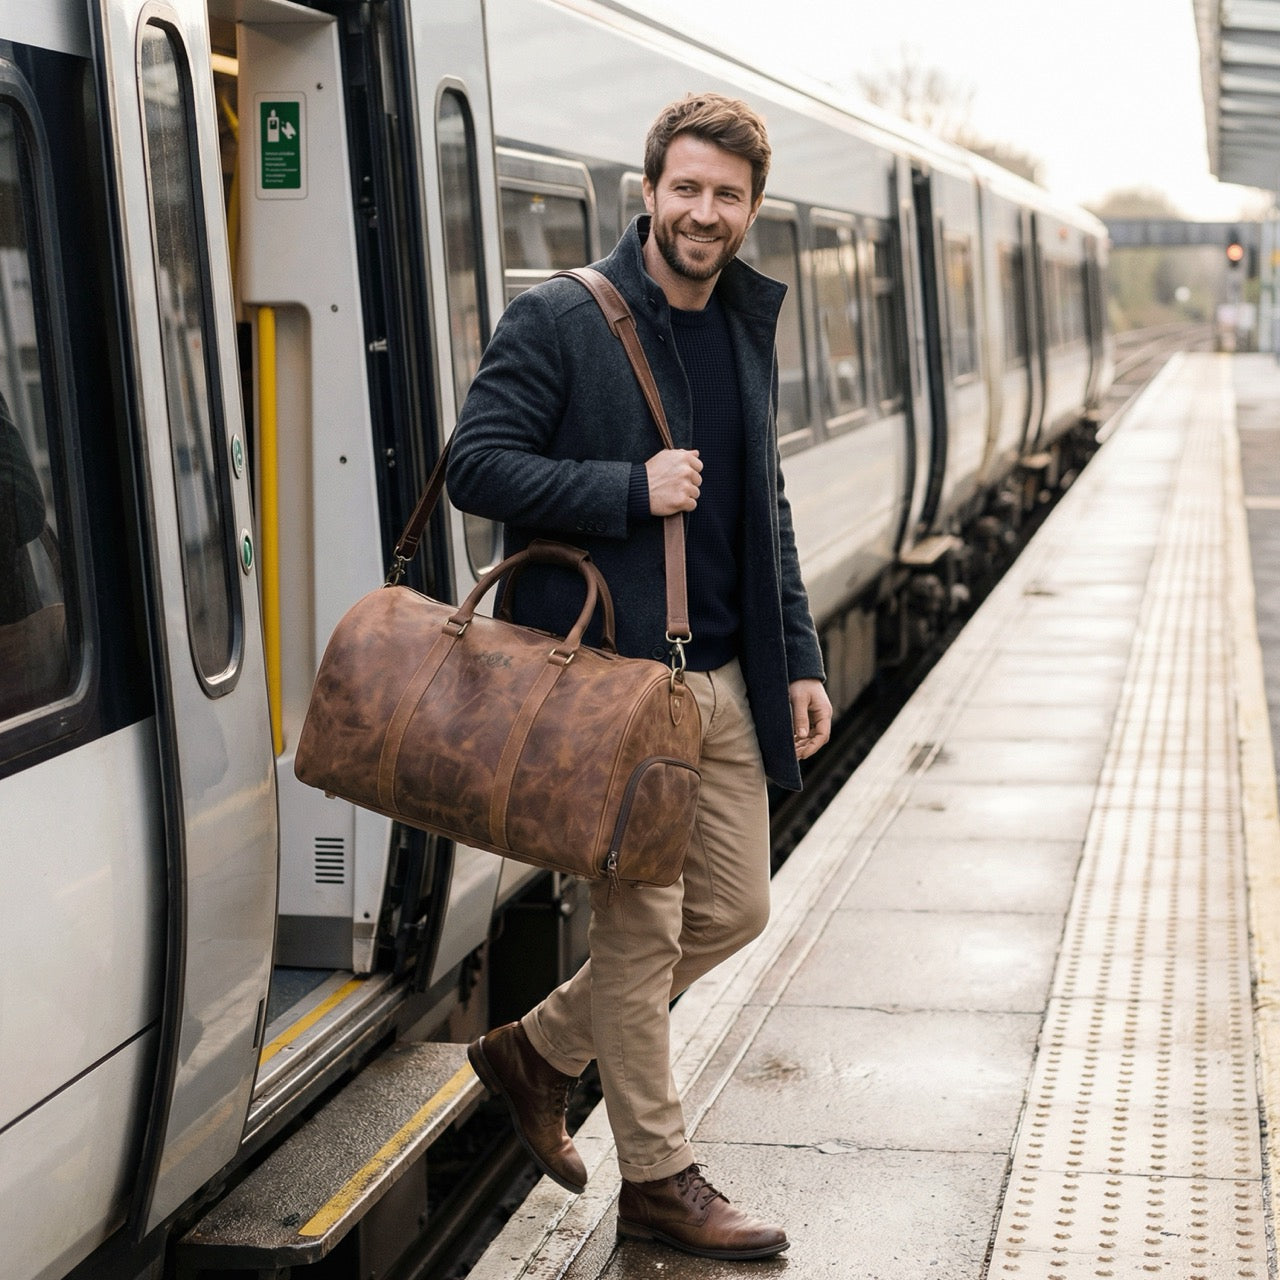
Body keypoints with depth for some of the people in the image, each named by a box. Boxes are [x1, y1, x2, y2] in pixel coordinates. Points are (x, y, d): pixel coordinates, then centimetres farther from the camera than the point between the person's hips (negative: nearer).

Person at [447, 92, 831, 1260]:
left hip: (720, 678, 7)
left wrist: (797, 661, 13)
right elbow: (475, 464, -13)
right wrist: (632, 489, -20)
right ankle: (659, 1180, 17)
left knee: (734, 909, 12)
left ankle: (537, 1048, 31)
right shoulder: (559, 321, -8)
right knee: (642, 924, 1)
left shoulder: (747, 330, 13)